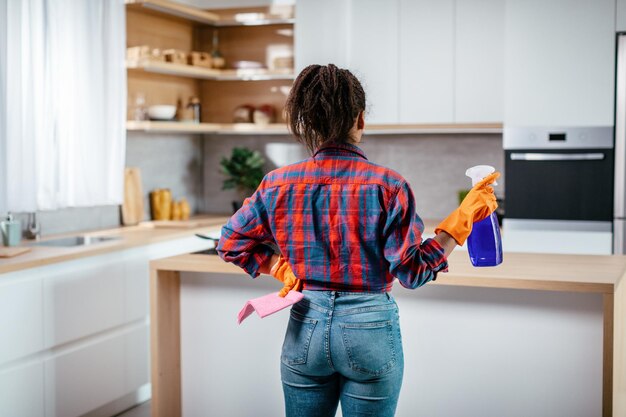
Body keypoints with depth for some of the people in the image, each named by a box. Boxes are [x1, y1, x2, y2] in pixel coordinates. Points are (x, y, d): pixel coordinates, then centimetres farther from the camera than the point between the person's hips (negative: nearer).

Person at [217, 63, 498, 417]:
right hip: (369, 328, -3)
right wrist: (463, 218, -8)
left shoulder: (280, 183, -4)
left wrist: (282, 269, 9)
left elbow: (232, 242, 6)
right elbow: (412, 272, -12)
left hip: (306, 328, 3)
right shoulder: (387, 185, -14)